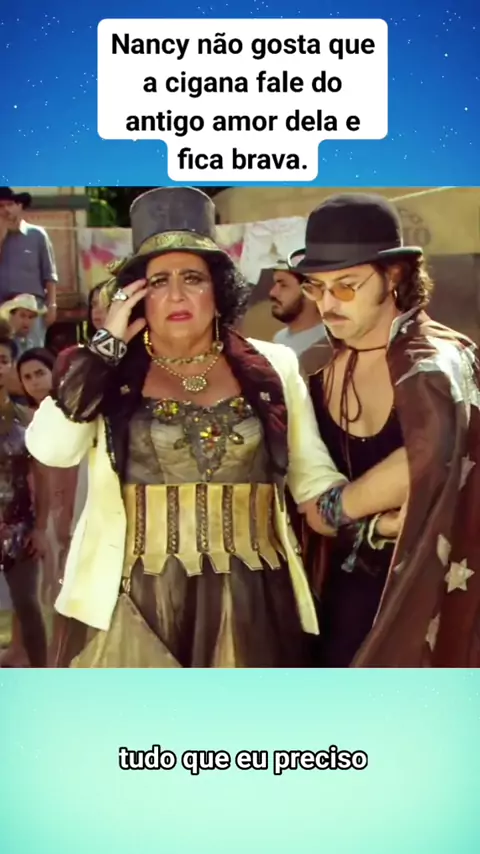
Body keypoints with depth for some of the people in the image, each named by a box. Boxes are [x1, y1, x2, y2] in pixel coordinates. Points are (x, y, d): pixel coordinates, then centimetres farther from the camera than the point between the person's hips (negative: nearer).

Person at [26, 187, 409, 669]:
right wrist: (108, 342, -8)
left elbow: (318, 489, 3)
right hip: (129, 607, -1)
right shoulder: (105, 372, 3)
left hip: (247, 607, 1)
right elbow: (48, 448, -13)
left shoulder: (272, 370, 5)